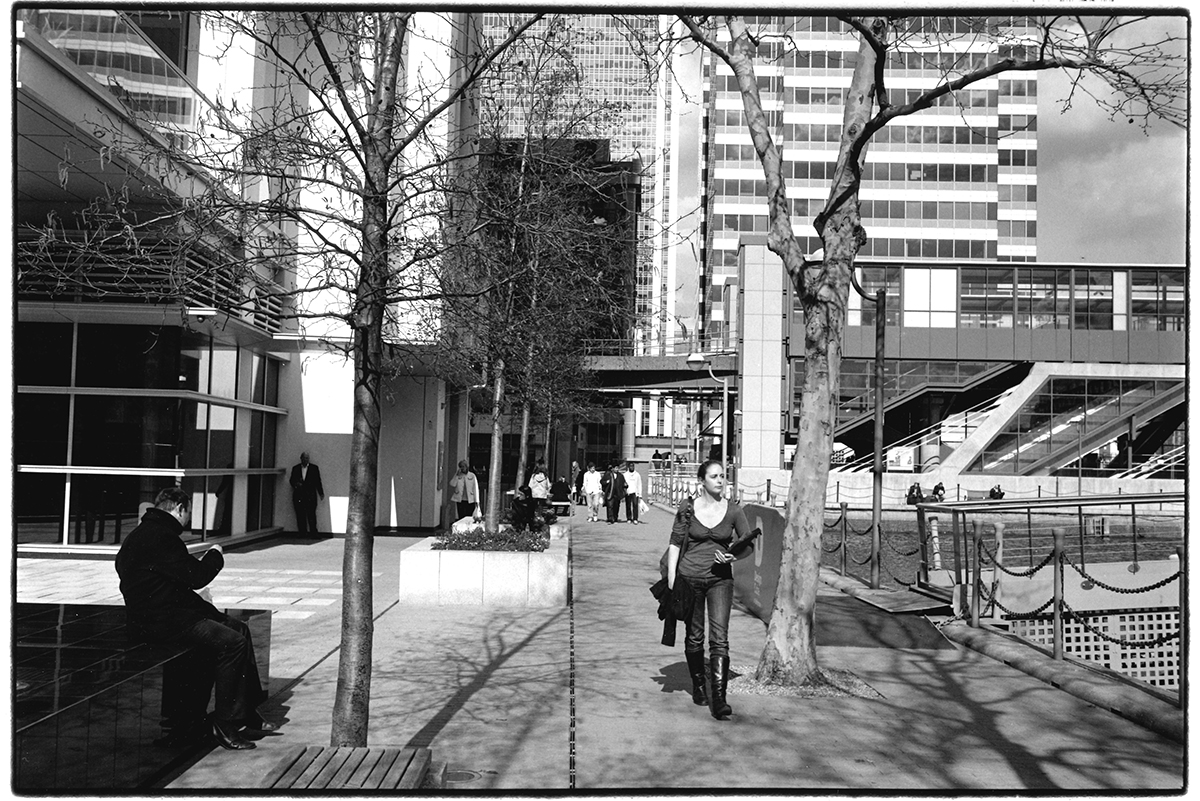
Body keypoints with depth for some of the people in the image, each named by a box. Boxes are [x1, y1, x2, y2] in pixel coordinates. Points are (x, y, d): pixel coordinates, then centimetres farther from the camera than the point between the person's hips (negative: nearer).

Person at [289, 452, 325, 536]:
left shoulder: (314, 468, 9)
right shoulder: (295, 468, 13)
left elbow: (318, 481, 8)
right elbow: (291, 481, 13)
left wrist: (321, 493, 3)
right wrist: (295, 484, -9)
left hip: (310, 496, -2)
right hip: (298, 496, 2)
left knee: (311, 515, -8)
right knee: (300, 516, -1)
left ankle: (313, 532, -5)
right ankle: (302, 533, 2)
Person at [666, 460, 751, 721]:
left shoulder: (733, 510, -1)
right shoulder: (688, 509, -3)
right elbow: (674, 545, 1)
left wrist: (734, 555, -16)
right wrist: (671, 583, -5)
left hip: (720, 579, 0)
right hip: (689, 576, 0)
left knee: (719, 638, -10)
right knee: (694, 637, 10)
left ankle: (719, 698, -11)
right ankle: (698, 687, 30)